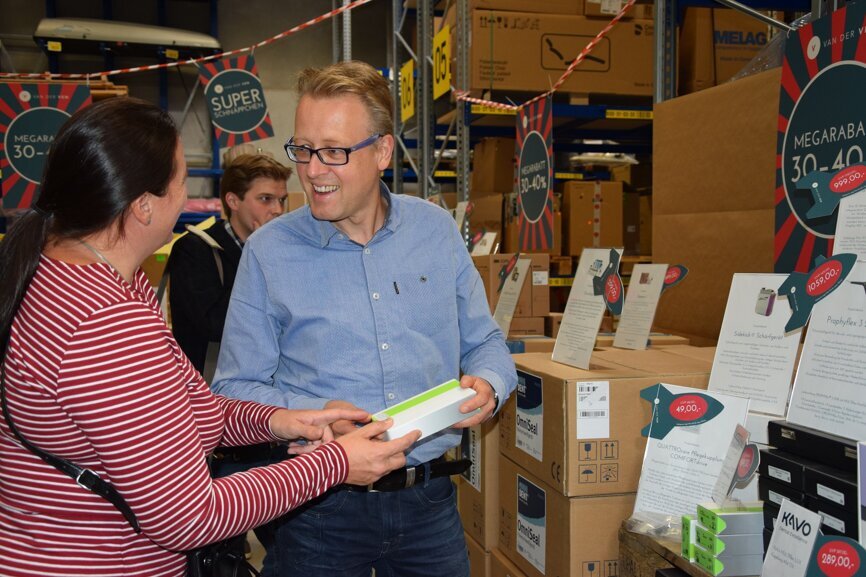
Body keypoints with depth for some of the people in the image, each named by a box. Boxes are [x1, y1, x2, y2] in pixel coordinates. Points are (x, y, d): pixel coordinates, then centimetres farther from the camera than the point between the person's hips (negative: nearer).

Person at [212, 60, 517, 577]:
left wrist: (488, 384, -12)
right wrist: (315, 415, -22)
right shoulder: (269, 251, -6)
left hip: (429, 500, 2)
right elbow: (235, 389, -5)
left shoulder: (436, 230, 2)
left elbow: (484, 343, 10)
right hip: (322, 509, -2)